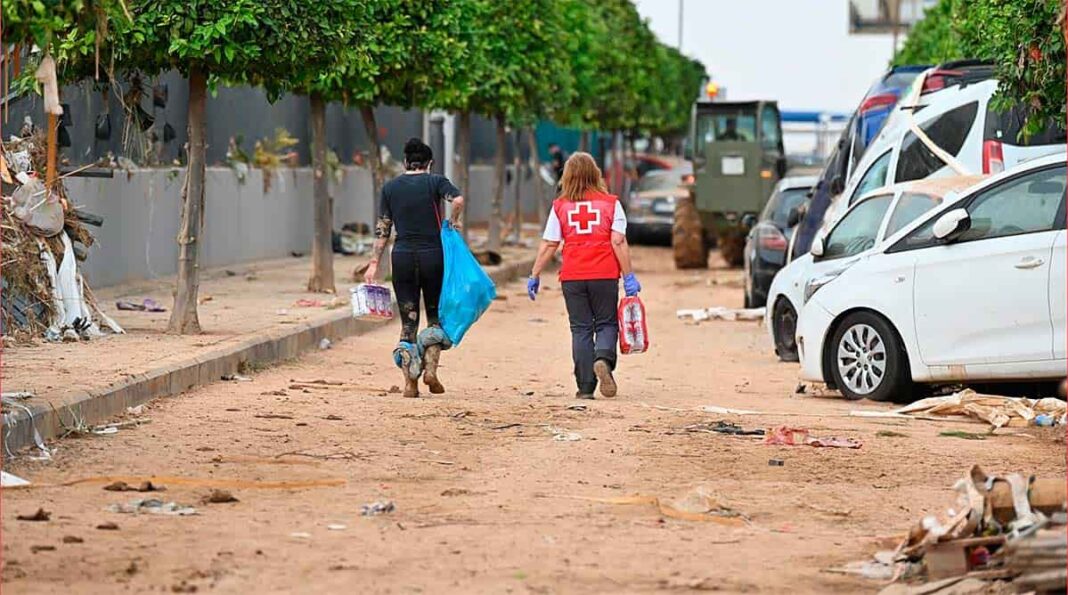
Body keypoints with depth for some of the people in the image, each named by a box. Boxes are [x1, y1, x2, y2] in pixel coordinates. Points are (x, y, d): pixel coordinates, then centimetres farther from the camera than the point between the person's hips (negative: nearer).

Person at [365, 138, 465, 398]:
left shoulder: (390, 187, 7)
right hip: (433, 255, -2)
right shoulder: (436, 182, 0)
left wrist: (374, 263, 8)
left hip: (402, 257, 2)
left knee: (408, 321, 6)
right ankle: (430, 369, -5)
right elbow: (458, 200, -19)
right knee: (435, 316, 13)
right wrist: (453, 222, -1)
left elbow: (382, 229, 6)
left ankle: (410, 382, -2)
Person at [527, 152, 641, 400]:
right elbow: (619, 242, -6)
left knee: (581, 329, 8)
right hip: (604, 275, -1)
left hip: (572, 277, 1)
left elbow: (549, 245, 1)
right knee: (606, 324, 10)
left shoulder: (560, 206, 3)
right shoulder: (610, 203, 0)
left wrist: (534, 276, 8)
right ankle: (604, 359, -20)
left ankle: (585, 386, 3)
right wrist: (629, 276, -3)